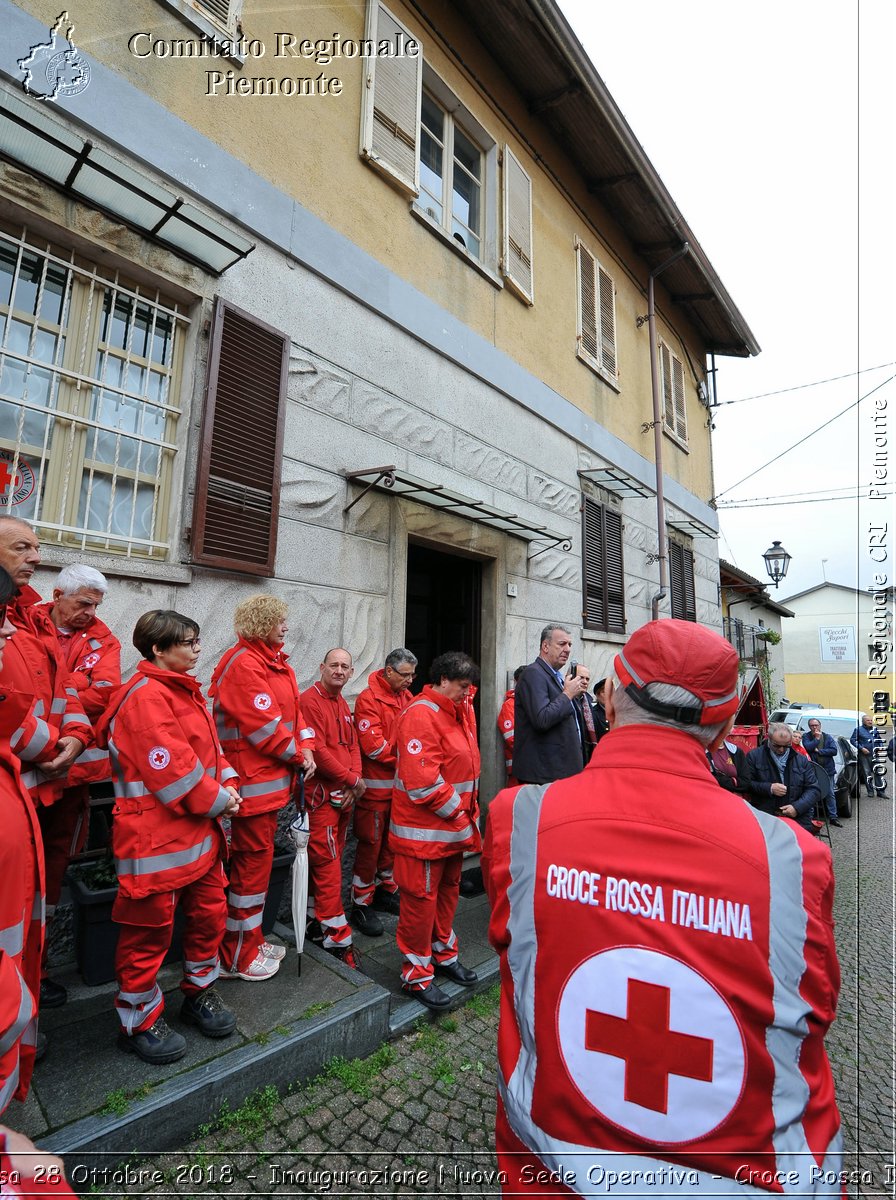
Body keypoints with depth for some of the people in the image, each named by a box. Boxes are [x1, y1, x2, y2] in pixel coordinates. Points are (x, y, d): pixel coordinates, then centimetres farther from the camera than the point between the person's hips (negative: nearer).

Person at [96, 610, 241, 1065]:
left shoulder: (185, 690, 12)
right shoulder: (145, 696, -20)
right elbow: (170, 768, -24)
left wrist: (226, 785, 0)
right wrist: (216, 801, -13)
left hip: (199, 830, 9)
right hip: (154, 836, -9)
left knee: (210, 912, 18)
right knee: (150, 928, 9)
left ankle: (200, 993, 39)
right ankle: (139, 1022, 30)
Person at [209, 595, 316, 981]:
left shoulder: (276, 662, 13)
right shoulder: (243, 664, -18)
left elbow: (293, 709, 12)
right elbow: (263, 724, -22)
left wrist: (306, 748, -2)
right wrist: (297, 755, -11)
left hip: (272, 777, 10)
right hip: (253, 779, -10)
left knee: (259, 856, 20)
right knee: (253, 861, 3)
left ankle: (250, 939, 37)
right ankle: (236, 958, 21)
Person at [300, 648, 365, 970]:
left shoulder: (343, 704, 13)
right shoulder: (310, 701, -15)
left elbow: (352, 745, 12)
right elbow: (317, 751, -22)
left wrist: (354, 780, -6)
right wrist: (352, 780, -14)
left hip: (343, 795, 9)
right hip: (321, 795, -8)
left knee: (327, 861, 17)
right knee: (327, 863, -2)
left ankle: (315, 921, 32)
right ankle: (336, 937, 7)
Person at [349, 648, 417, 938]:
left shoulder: (406, 697, 7)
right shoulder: (369, 699, -15)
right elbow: (373, 746, -20)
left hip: (401, 783, 7)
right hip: (376, 785, -7)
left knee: (393, 841, 18)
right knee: (371, 844, 3)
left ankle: (386, 890, 35)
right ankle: (361, 904, 18)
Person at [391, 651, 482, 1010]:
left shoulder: (457, 713, 9)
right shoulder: (421, 714, -22)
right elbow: (421, 778, -26)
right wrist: (454, 811, -17)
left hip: (454, 827, 9)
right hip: (425, 829, -9)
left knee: (448, 891, 22)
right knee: (421, 898, 6)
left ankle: (444, 955, 41)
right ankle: (417, 975, 23)